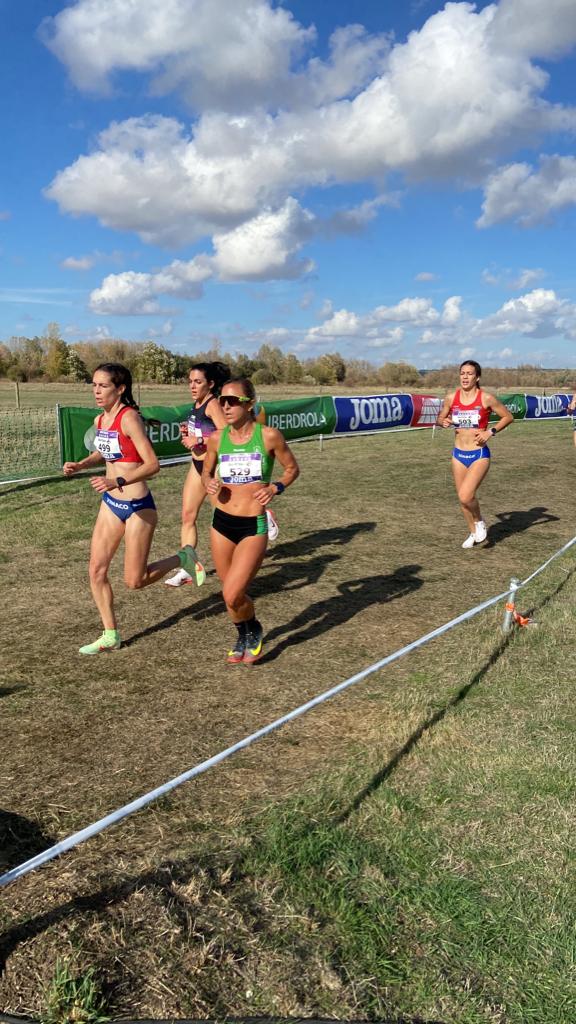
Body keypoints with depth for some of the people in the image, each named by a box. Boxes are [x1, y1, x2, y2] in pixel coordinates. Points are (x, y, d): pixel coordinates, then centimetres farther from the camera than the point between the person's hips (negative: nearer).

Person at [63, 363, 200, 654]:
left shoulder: (129, 417, -19)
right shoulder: (100, 419, 5)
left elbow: (152, 464, -24)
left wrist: (118, 482, -35)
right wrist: (80, 465, 7)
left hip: (138, 507, -8)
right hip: (110, 503, 8)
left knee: (134, 581, 1)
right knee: (96, 570, 4)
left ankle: (182, 558, 25)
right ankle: (110, 636, 19)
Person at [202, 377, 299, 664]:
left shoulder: (269, 435, -9)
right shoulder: (217, 439, 0)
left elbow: (292, 468, 5)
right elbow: (206, 471, 17)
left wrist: (276, 487, -13)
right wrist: (209, 483, -5)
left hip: (254, 527, -4)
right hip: (221, 523, 4)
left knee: (232, 596, -11)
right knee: (230, 593, 14)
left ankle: (253, 632, 23)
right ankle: (244, 635, 44)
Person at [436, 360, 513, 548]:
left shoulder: (486, 398, -9)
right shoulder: (451, 398, 1)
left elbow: (508, 416, 1)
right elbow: (440, 418, 15)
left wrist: (490, 432, -12)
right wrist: (443, 422, -8)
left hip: (479, 455, -4)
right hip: (459, 454, 4)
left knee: (465, 496, -20)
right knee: (463, 498, 12)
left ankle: (480, 522, 13)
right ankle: (473, 533, 35)